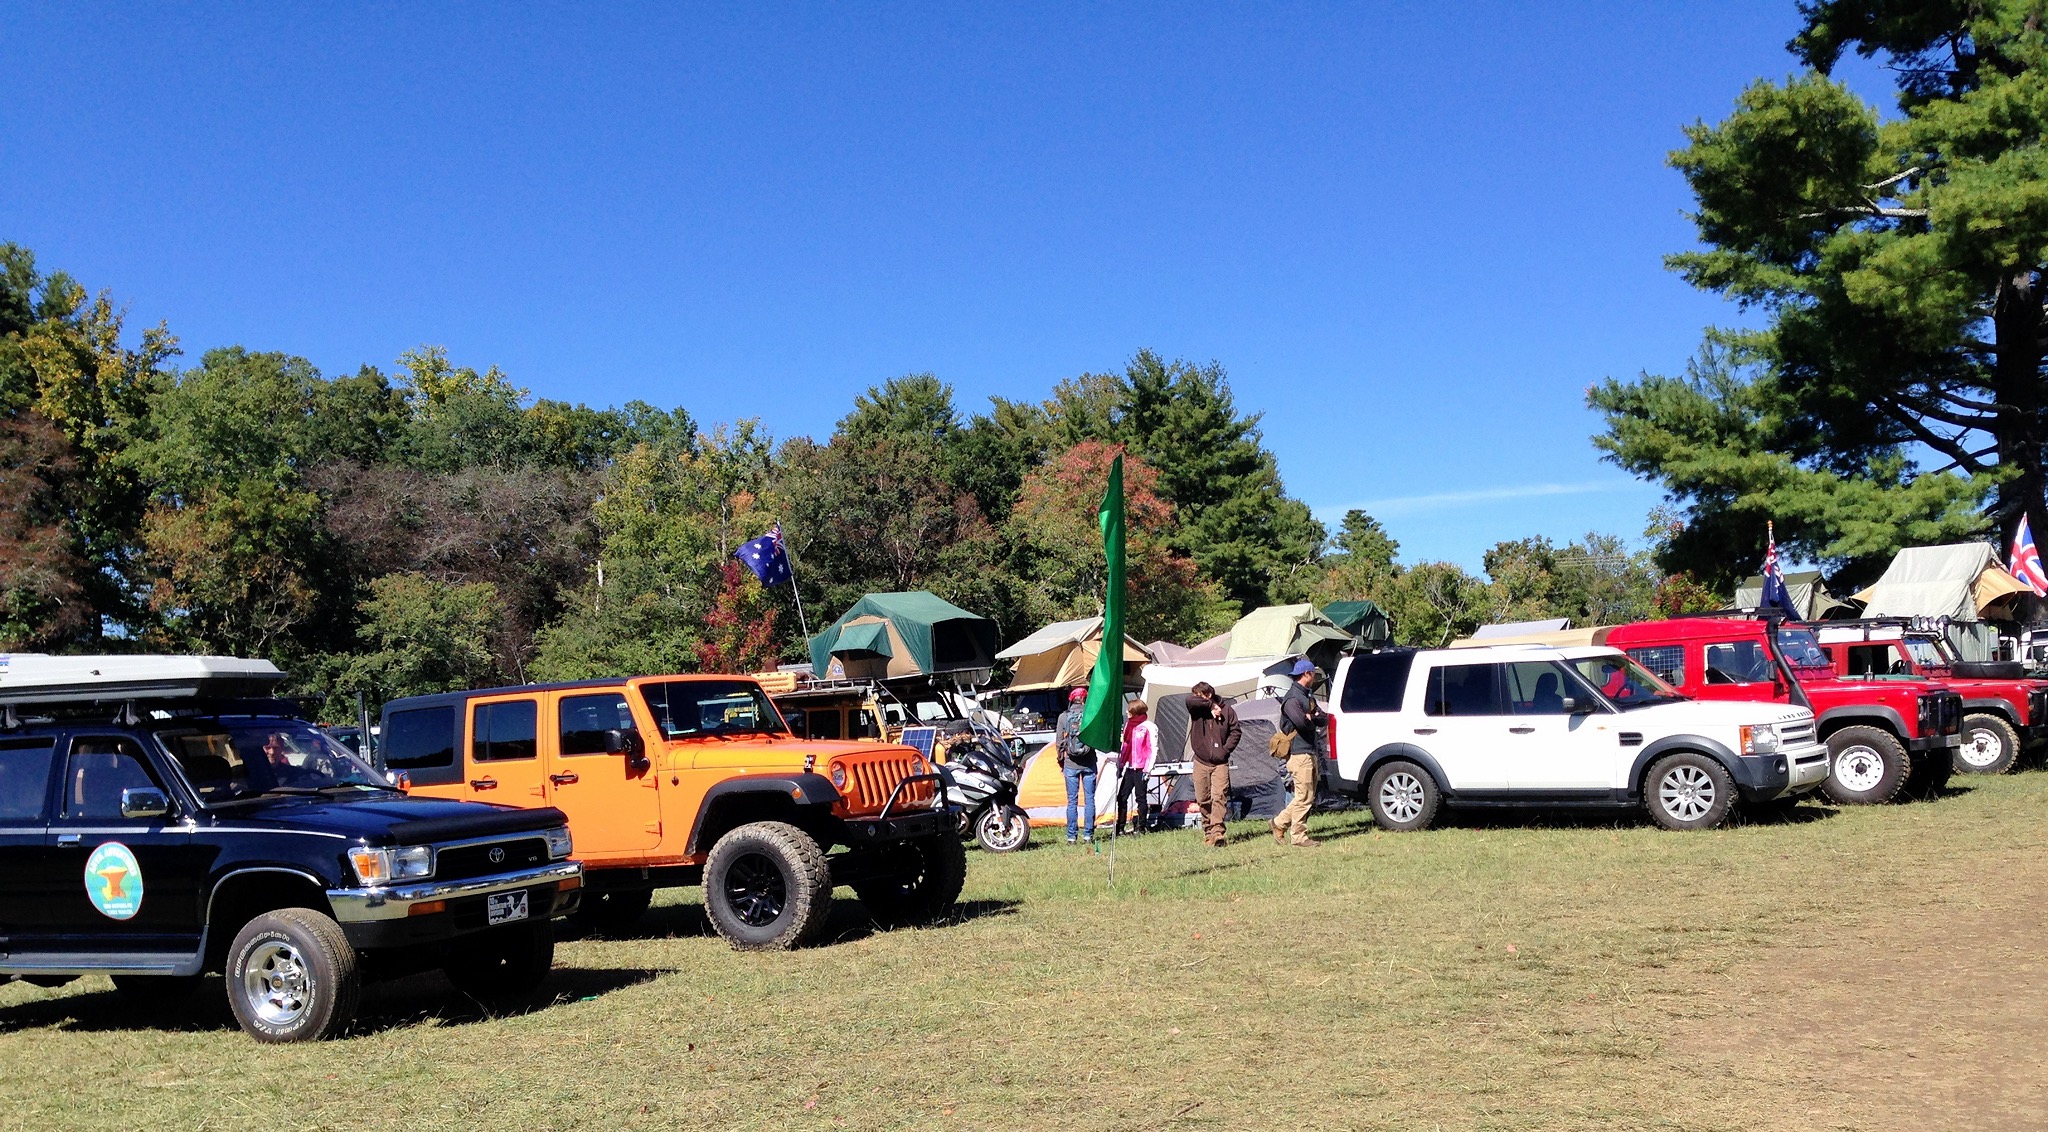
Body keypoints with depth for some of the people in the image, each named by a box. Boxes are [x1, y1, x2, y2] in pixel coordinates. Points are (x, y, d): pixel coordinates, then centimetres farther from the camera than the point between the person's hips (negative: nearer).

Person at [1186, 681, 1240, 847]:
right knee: (1203, 799, 5)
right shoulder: (1196, 709, 1)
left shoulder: (1227, 710, 0)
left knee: (1219, 796, -13)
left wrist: (1225, 749, -7)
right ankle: (1207, 831, 15)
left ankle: (1217, 831, -20)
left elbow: (1236, 732, 4)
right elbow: (1190, 699, -20)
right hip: (1201, 762, 2)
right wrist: (1211, 705, -14)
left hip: (1220, 763, -2)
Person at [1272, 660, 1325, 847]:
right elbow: (1300, 721, -27)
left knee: (1309, 795, 13)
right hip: (1299, 752, -10)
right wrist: (1312, 722, -5)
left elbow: (1322, 718, 12)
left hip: (1310, 751, 10)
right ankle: (1299, 835, -1)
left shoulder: (1307, 697, 20)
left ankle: (1280, 823, 21)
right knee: (1304, 796, -7)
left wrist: (1310, 717, -10)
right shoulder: (1292, 698, -13)